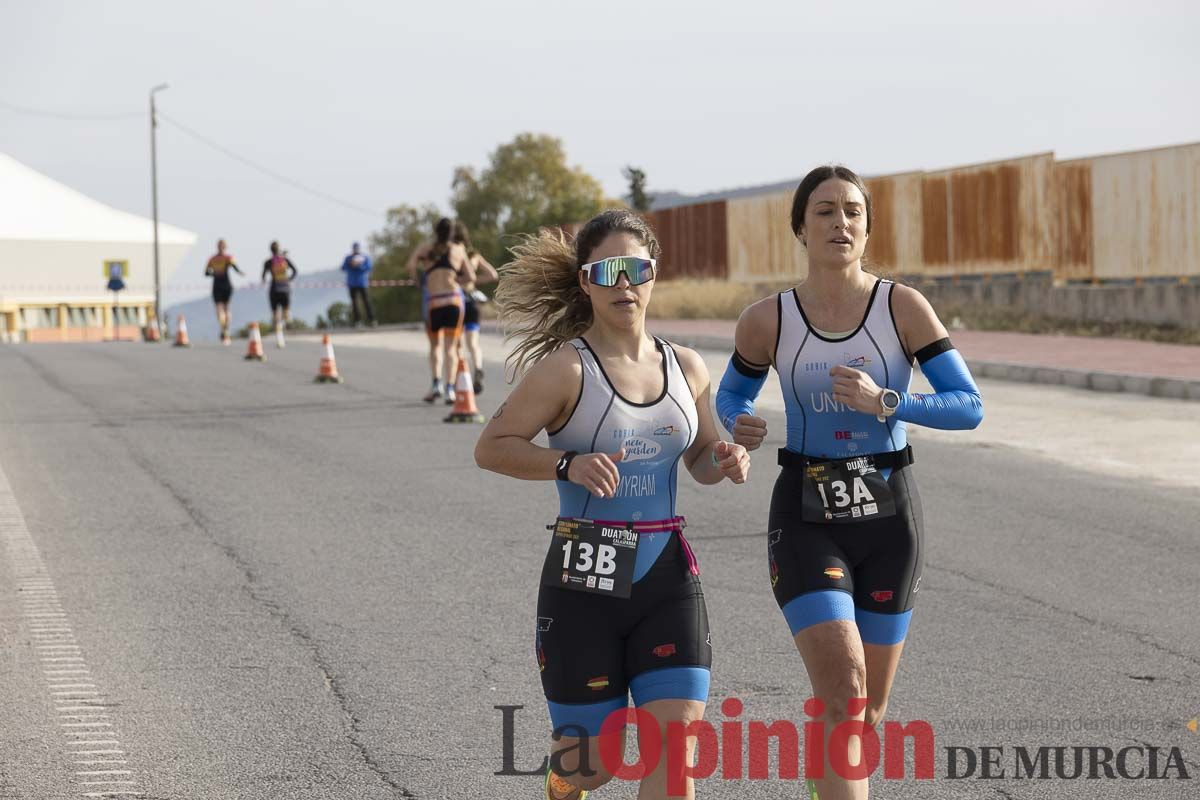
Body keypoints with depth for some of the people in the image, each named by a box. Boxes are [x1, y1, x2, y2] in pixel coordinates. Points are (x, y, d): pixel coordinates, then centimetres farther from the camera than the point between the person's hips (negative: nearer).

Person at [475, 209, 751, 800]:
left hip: (668, 578, 4)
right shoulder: (565, 368, -9)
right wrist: (568, 464, -25)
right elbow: (490, 447, -10)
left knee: (676, 747, -8)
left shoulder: (686, 368, 7)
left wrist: (724, 463, -2)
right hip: (585, 583, -4)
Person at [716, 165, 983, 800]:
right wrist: (739, 426, -9)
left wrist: (884, 401, -22)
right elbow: (730, 395, 14)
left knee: (868, 707, 11)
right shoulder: (767, 321, -4)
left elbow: (969, 406, -7)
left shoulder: (904, 308, -5)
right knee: (843, 693, -17)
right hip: (806, 516, -1)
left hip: (889, 514, 2)